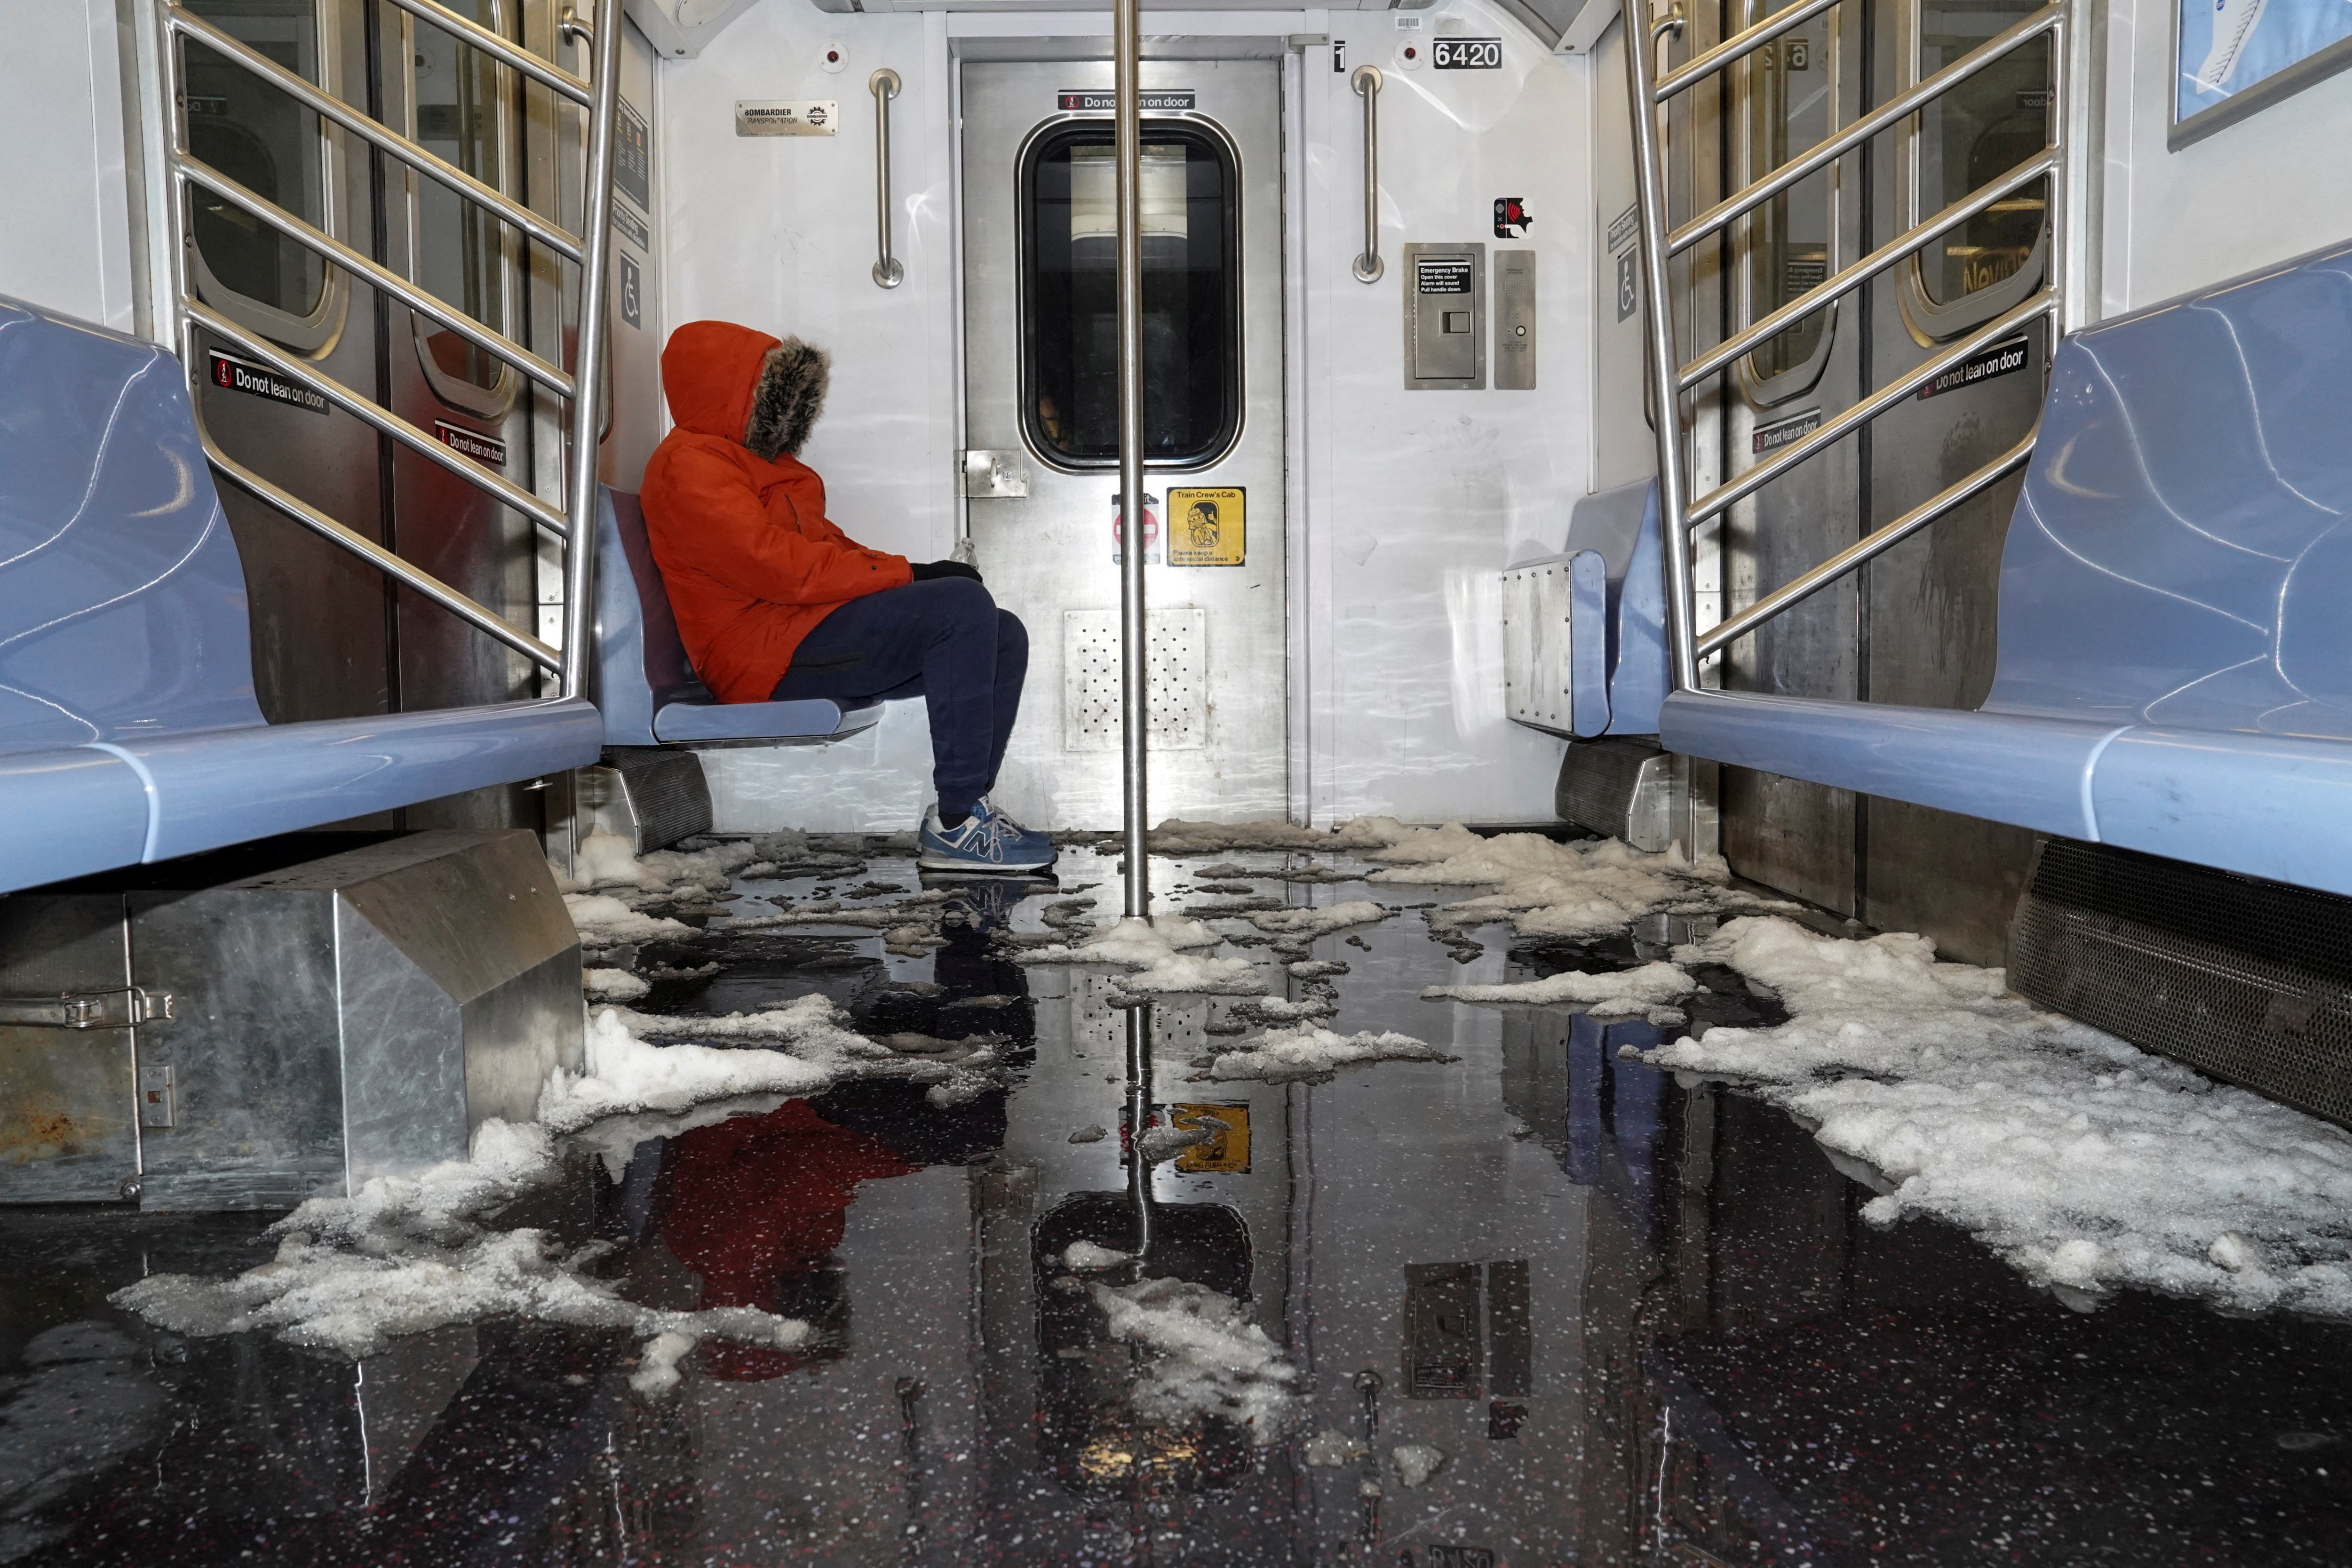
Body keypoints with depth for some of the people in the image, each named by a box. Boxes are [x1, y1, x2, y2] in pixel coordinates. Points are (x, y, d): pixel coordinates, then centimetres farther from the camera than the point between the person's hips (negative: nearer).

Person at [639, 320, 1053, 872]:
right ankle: (955, 827, -26)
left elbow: (826, 544, 24)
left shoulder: (756, 459, 27)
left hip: (803, 632, 11)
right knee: (964, 607, -25)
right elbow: (777, 566, -19)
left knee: (1004, 637, 3)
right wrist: (905, 575, -15)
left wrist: (920, 573, 5)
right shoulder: (690, 464, -7)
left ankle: (963, 810, -4)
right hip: (768, 655, -10)